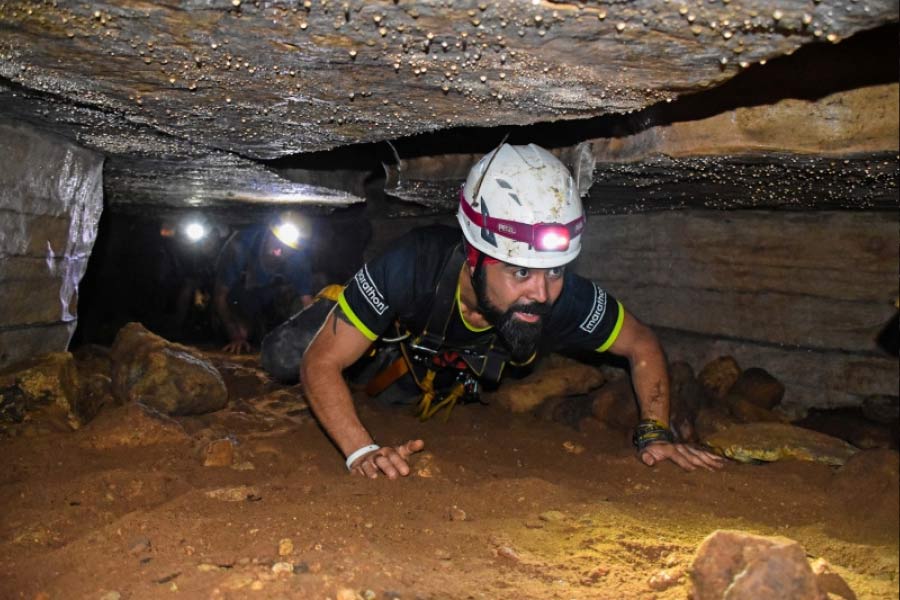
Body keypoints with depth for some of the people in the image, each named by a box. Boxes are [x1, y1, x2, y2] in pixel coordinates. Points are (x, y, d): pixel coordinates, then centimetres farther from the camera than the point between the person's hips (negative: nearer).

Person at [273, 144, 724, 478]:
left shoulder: (565, 299, -40)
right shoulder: (413, 268, -48)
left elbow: (642, 344, -20)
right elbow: (321, 363, -42)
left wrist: (655, 432, -30)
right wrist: (362, 452, -55)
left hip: (457, 375, 3)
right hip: (394, 339, -2)